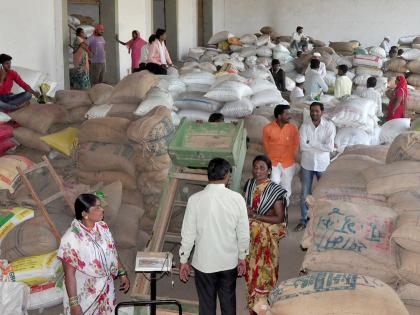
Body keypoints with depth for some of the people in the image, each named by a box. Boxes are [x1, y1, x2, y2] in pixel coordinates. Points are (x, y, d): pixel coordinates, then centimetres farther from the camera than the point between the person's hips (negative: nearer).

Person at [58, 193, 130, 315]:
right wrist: (73, 303, -20)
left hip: (105, 289, 6)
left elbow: (112, 252, 9)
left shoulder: (103, 227, -6)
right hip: (85, 295, -6)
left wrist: (122, 274, 11)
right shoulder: (71, 238, -26)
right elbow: (69, 273, -21)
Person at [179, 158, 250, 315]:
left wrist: (184, 260, 3)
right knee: (228, 302, 19)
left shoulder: (195, 199, -14)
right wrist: (242, 257, 10)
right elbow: (243, 233, -5)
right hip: (229, 261, 1)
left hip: (204, 262, -1)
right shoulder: (237, 198, -11)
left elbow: (188, 233, -9)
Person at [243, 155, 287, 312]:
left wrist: (255, 216, -23)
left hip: (266, 236, -5)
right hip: (250, 234, 5)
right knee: (251, 266, 18)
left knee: (263, 269, 7)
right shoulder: (249, 185, -2)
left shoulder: (274, 190, -19)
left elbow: (279, 218, -18)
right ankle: (253, 300, 38)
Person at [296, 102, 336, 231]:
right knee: (305, 194, 8)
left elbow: (330, 147, -19)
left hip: (323, 164, -1)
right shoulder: (304, 126, -7)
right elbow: (303, 146, -16)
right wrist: (321, 146, -17)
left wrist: (311, 143, -18)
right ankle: (303, 220, 20)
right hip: (307, 164, 1)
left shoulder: (329, 126, -10)